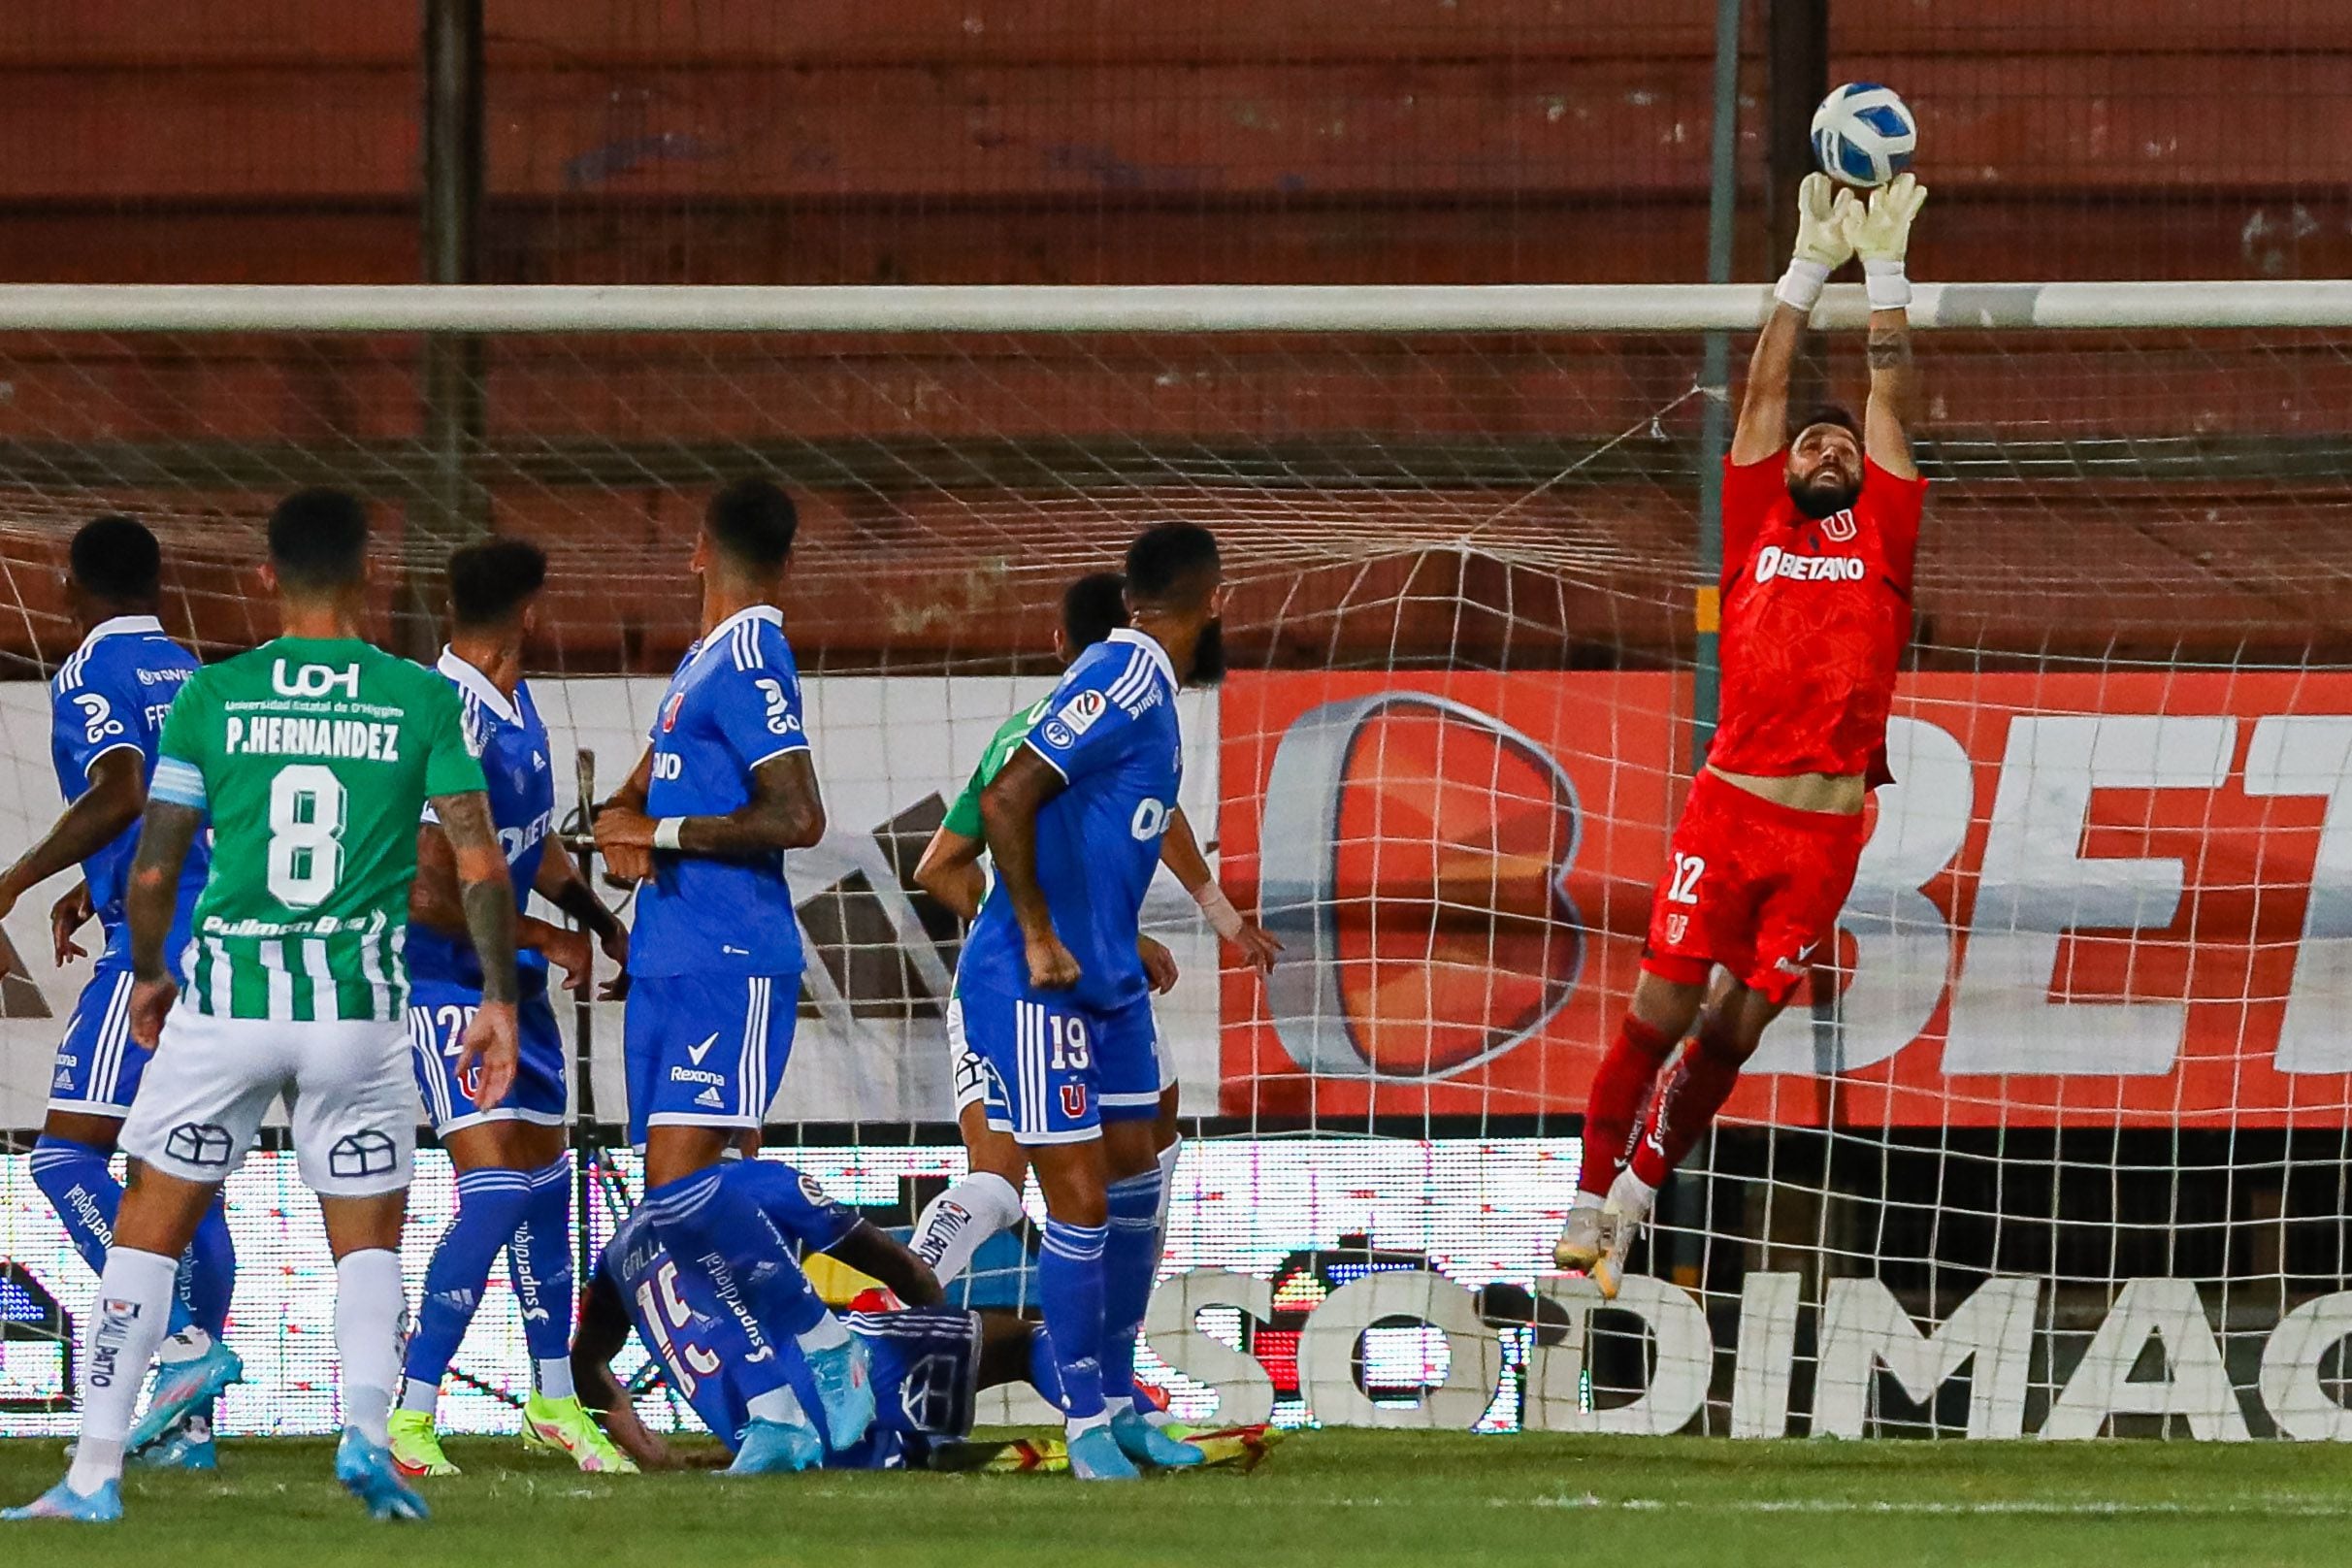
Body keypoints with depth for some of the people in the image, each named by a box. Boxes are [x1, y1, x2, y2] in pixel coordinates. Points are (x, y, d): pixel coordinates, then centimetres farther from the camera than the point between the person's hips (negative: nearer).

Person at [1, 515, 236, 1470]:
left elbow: (119, 793, -23)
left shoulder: (93, 675, -6)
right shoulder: (194, 677, 18)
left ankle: (186, 1340, -20)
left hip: (153, 950, -8)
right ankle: (192, 1426, 7)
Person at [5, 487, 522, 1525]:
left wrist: (146, 974, 21)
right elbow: (481, 866, -3)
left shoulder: (212, 696, 1)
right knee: (368, 1241, 14)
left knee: (148, 1232, 9)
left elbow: (152, 870, 3)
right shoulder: (422, 700, 1)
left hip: (224, 1001, 0)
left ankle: (95, 1475, 3)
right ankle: (365, 1430, -10)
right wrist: (499, 999, 6)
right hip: (358, 1007, 0)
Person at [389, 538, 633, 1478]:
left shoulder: (514, 705, 6)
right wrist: (547, 940, -15)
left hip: (511, 979, 9)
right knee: (496, 1187, -18)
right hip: (443, 981, -9)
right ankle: (408, 1418, -15)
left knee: (547, 1180, 15)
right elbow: (431, 896, -27)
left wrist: (597, 919, 26)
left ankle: (554, 1405, 29)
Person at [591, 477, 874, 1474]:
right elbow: (636, 800, 25)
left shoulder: (747, 663, -11)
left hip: (729, 969, -10)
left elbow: (797, 818, -20)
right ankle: (777, 1414, 7)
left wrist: (668, 833, -16)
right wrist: (622, 829, 2)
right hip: (666, 968, 10)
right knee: (682, 1204, 4)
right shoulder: (701, 667, 18)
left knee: (682, 1190, -18)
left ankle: (826, 1347, -4)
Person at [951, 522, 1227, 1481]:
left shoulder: (1149, 685, 10)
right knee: (1081, 1204, -5)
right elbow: (1006, 800, -27)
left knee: (1134, 1187, 13)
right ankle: (1086, 1420, 6)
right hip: (1037, 989, -9)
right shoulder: (1123, 681, -20)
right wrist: (1039, 940, -22)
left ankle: (1119, 1405, 23)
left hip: (1109, 979, 9)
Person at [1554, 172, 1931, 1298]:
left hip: (1828, 829, 1)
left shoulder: (1882, 539, 13)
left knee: (1734, 1031, 3)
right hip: (1731, 806, -1)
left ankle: (1635, 1204, 15)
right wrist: (1811, 266, 10)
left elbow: (1890, 400, 11)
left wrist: (1885, 269, 13)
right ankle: (1587, 1208, 2)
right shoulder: (1757, 529, 12)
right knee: (1658, 1014, -6)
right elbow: (1763, 393, 11)